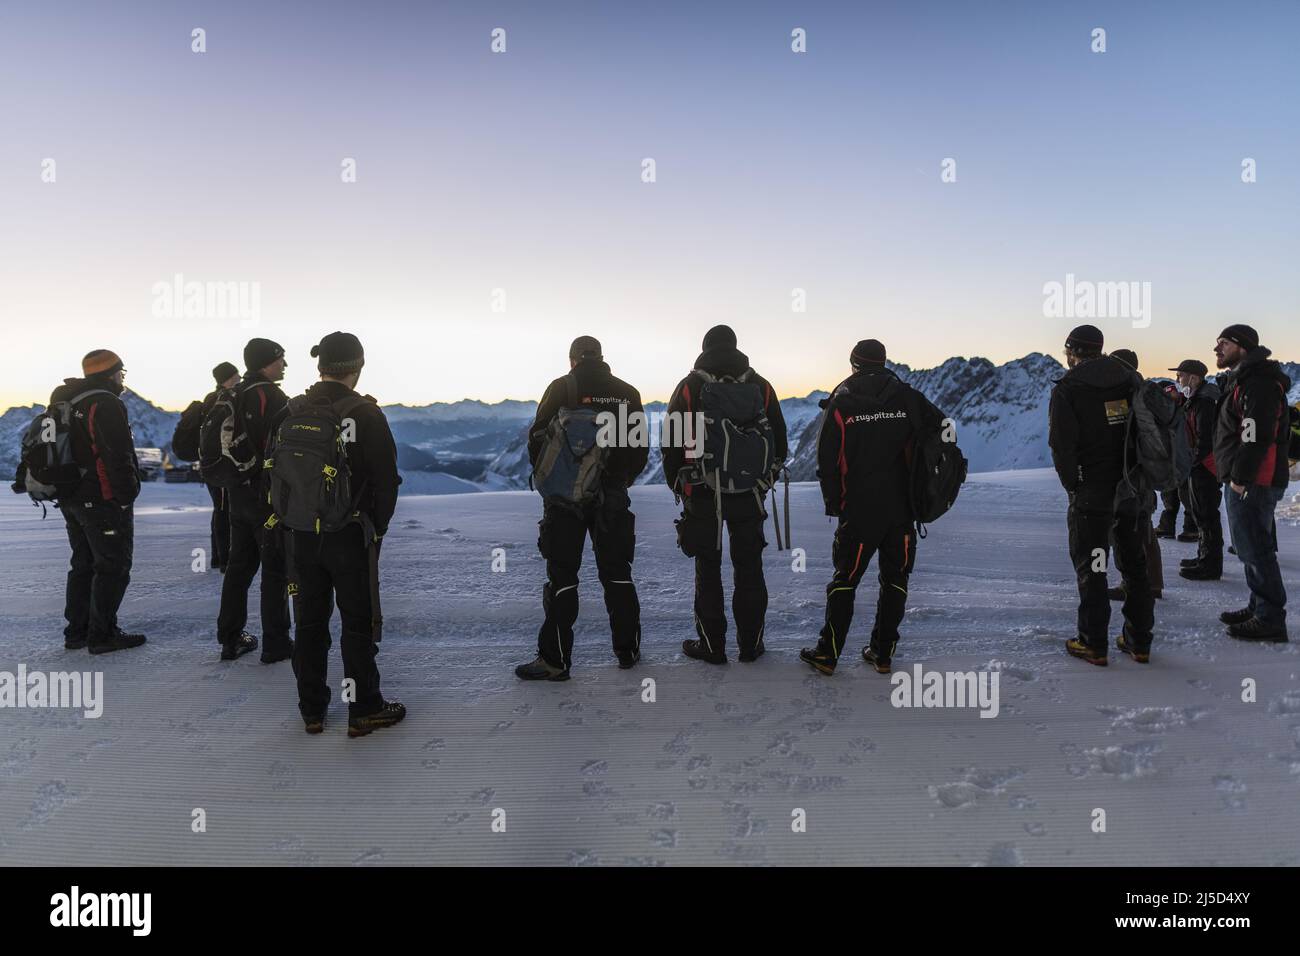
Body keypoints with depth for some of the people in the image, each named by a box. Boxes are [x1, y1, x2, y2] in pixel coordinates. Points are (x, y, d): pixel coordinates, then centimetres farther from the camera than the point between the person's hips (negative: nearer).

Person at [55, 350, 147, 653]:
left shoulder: (65, 402, 14)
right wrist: (128, 495, -15)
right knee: (113, 567, -1)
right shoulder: (106, 404, -16)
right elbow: (119, 456, -21)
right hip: (104, 501, -9)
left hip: (71, 500, 9)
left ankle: (77, 631, 23)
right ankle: (102, 634, 3)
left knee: (83, 564, 18)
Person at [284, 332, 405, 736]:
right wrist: (377, 528, 1)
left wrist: (291, 521, 16)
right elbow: (386, 478, -11)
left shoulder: (292, 412, 1)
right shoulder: (365, 413, -12)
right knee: (358, 623, 6)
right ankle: (364, 711, 12)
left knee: (309, 622, 14)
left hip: (301, 536, 4)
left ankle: (312, 710, 23)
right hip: (351, 536, -4)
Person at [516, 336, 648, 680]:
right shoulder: (628, 393, 6)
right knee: (617, 573, 14)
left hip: (565, 495, -3)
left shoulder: (562, 387, -5)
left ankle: (555, 659, 4)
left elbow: (538, 438, -9)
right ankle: (628, 650, 21)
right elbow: (641, 448, 9)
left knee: (562, 575, 2)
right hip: (613, 497, 4)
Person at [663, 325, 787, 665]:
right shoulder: (760, 386, 3)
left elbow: (672, 444, -1)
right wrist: (766, 478, 20)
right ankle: (750, 644, 17)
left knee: (708, 571, 7)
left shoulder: (688, 388, -3)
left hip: (702, 496, -2)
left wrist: (677, 484, 12)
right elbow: (779, 441, 9)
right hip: (750, 495, 2)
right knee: (749, 568, 10)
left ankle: (711, 646, 12)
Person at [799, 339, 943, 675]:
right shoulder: (908, 397, 2)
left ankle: (828, 654, 11)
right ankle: (882, 653, 18)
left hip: (859, 510, -1)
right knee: (895, 579, 13)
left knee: (845, 579, 8)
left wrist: (833, 503, 6)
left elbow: (827, 459, -4)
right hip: (902, 508, 2)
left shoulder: (840, 402, -4)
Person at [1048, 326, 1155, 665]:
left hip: (1092, 493, -5)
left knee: (1091, 568, 4)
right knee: (1135, 565, 15)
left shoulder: (1066, 389, -9)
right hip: (1137, 491, 5)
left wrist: (1073, 485, -3)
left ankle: (1094, 644, 9)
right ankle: (1140, 641, 22)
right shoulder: (1131, 379, 7)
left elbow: (1062, 446, -16)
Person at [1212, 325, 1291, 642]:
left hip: (1252, 483, -11)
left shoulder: (1257, 382, -15)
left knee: (1255, 550, -6)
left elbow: (1257, 435, -24)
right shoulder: (1239, 380, 19)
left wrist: (1240, 479, -21)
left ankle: (1270, 621, 0)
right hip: (1242, 481, 11)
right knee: (1252, 547, 18)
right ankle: (1259, 607, 28)